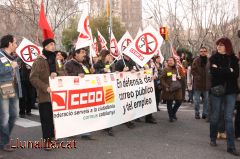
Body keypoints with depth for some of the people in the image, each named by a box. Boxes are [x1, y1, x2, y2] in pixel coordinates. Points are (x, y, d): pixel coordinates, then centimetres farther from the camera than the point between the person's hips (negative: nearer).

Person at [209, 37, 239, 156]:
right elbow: (214, 72, -15)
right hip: (217, 90, 0)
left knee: (229, 118, -2)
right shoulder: (214, 58, 1)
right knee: (215, 116, 9)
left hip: (230, 91, 1)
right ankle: (213, 138, 29)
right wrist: (228, 71, -11)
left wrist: (220, 70, -13)